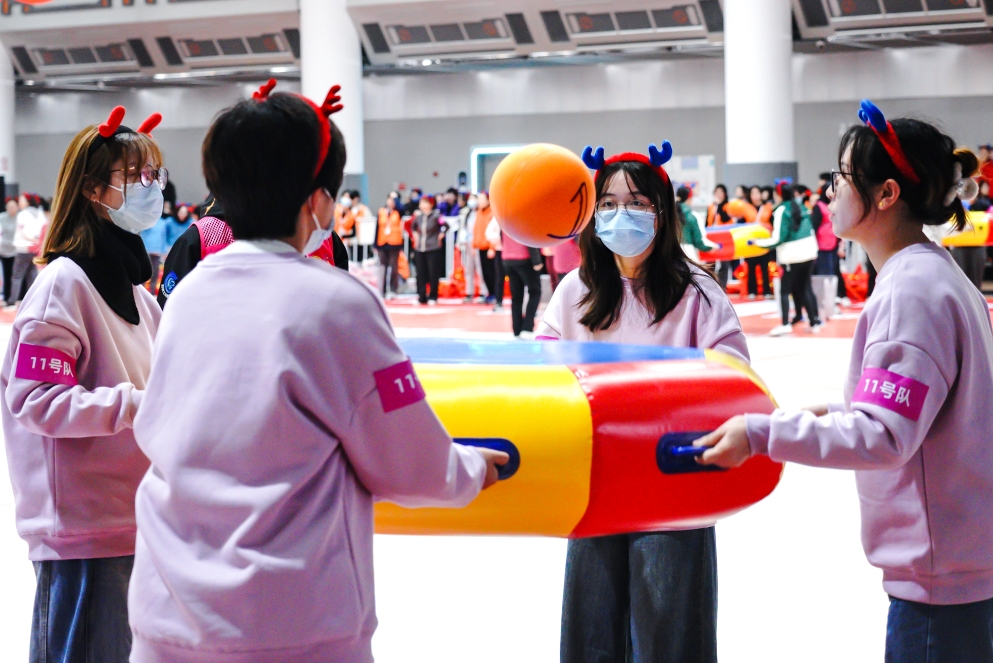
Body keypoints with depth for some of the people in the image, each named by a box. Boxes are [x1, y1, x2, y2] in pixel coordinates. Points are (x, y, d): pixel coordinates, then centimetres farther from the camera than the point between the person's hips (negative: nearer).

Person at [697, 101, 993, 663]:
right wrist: (839, 417, 10)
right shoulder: (936, 273, 11)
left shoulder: (911, 291, -19)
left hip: (939, 572, -10)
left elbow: (884, 436, -24)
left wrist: (761, 433, -23)